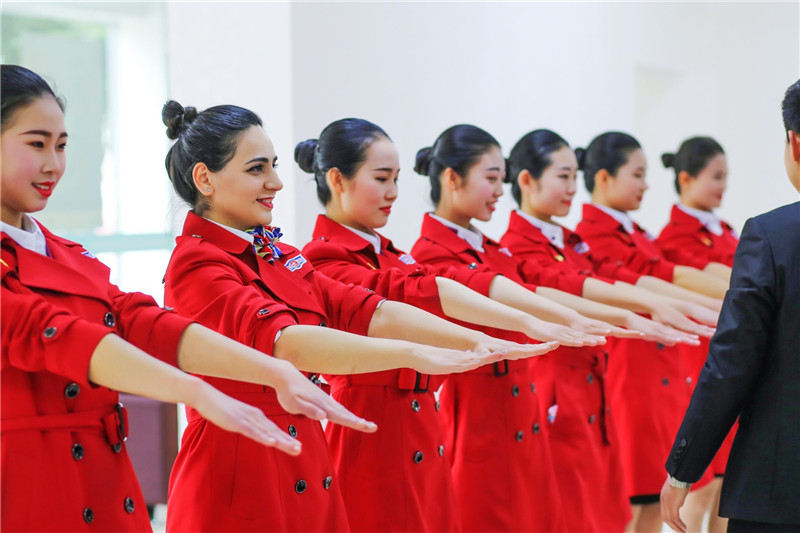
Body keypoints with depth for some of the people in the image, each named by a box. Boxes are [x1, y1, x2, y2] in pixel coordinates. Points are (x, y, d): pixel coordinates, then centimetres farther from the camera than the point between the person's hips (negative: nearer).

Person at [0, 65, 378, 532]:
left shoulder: (69, 258, 13)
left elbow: (144, 324, 1)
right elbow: (52, 336, -24)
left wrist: (274, 372, -15)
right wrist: (198, 394, -35)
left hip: (107, 492, 7)